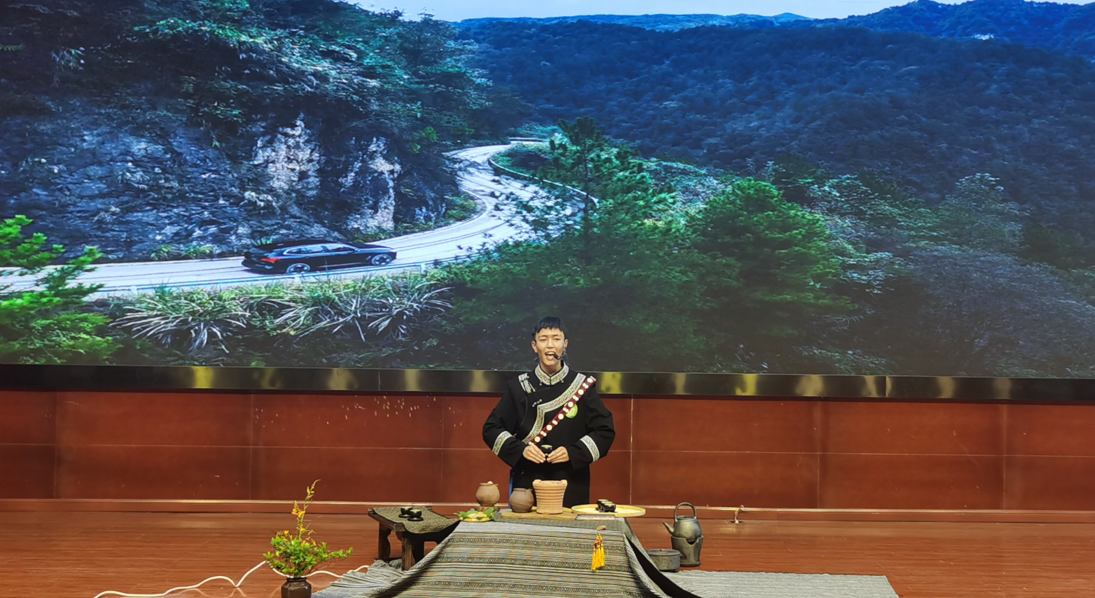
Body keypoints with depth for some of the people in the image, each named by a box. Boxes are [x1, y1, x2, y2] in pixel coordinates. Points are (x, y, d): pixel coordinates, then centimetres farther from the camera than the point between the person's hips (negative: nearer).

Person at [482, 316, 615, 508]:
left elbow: (605, 432, 4)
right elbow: (491, 430, 8)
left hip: (571, 484, 0)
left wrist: (573, 452, -11)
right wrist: (520, 449, -10)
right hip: (526, 482, 1)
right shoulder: (519, 387, 6)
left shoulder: (583, 386, 4)